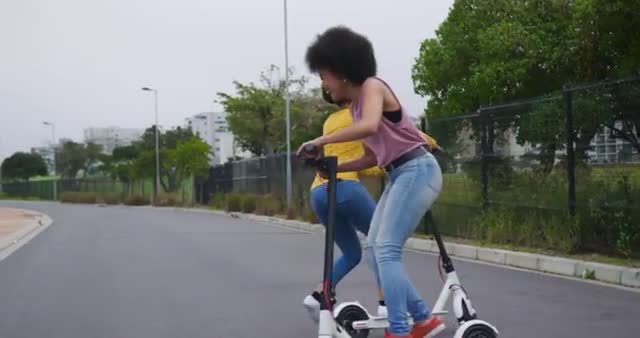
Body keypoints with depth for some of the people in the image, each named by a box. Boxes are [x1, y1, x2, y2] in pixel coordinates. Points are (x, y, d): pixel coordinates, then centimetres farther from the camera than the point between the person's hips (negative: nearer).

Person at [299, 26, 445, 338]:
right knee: (375, 250, 6)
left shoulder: (373, 86, -10)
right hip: (399, 175, 9)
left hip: (418, 170, -9)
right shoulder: (354, 106, 15)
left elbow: (370, 127, -31)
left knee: (386, 250, -15)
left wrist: (322, 141, -25)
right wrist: (333, 167, 6)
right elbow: (371, 157, 17)